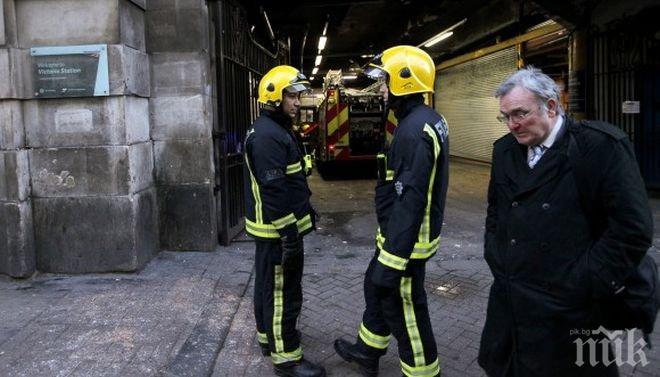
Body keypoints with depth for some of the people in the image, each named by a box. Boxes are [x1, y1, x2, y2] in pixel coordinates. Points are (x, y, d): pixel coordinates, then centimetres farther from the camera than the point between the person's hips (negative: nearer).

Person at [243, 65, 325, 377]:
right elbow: (274, 192, -26)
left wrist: (305, 211, 23)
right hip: (277, 229, -11)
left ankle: (268, 335, 37)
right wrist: (289, 235, -24)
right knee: (283, 293, -1)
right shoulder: (268, 136, -21)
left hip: (271, 228, 11)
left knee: (267, 284, 21)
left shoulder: (275, 130, 14)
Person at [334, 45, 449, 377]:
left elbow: (409, 201, -29)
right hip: (401, 233, 11)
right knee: (376, 287, 25)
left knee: (403, 307, 6)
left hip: (406, 240, -11)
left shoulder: (414, 130, -25)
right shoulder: (429, 120, 8)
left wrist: (393, 259, -27)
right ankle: (367, 350, 45)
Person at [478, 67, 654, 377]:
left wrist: (583, 284, -14)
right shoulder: (505, 149, 7)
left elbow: (633, 228, -15)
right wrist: (496, 258, 9)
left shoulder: (601, 145, -12)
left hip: (570, 310, -5)